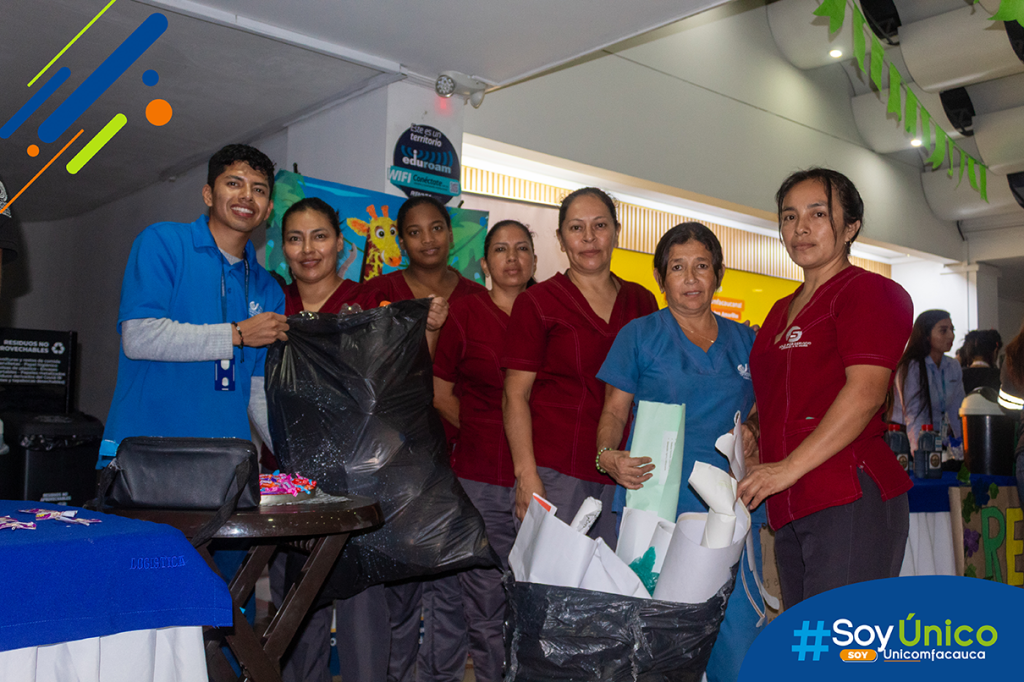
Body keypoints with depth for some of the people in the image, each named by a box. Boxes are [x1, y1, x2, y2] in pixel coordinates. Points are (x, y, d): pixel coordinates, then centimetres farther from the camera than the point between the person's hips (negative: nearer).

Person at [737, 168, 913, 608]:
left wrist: (789, 467, -19)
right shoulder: (781, 311, 23)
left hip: (850, 499, -8)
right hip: (789, 509, 8)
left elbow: (865, 392, -15)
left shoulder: (868, 291, -2)